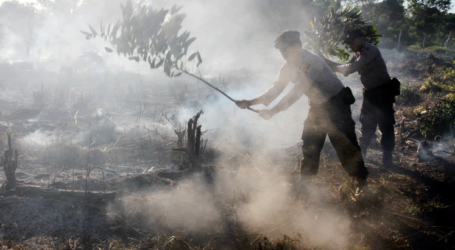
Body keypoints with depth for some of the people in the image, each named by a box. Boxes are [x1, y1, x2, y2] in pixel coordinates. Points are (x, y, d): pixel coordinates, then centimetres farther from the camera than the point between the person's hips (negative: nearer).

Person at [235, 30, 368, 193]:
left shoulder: (311, 62, -30)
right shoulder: (288, 67, -4)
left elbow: (297, 92, -35)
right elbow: (275, 90, 2)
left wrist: (273, 111, -38)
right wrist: (250, 102, -9)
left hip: (336, 104, -8)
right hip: (317, 106, 8)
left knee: (344, 143, -8)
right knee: (310, 144, 11)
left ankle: (361, 180, 6)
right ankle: (306, 178, 25)